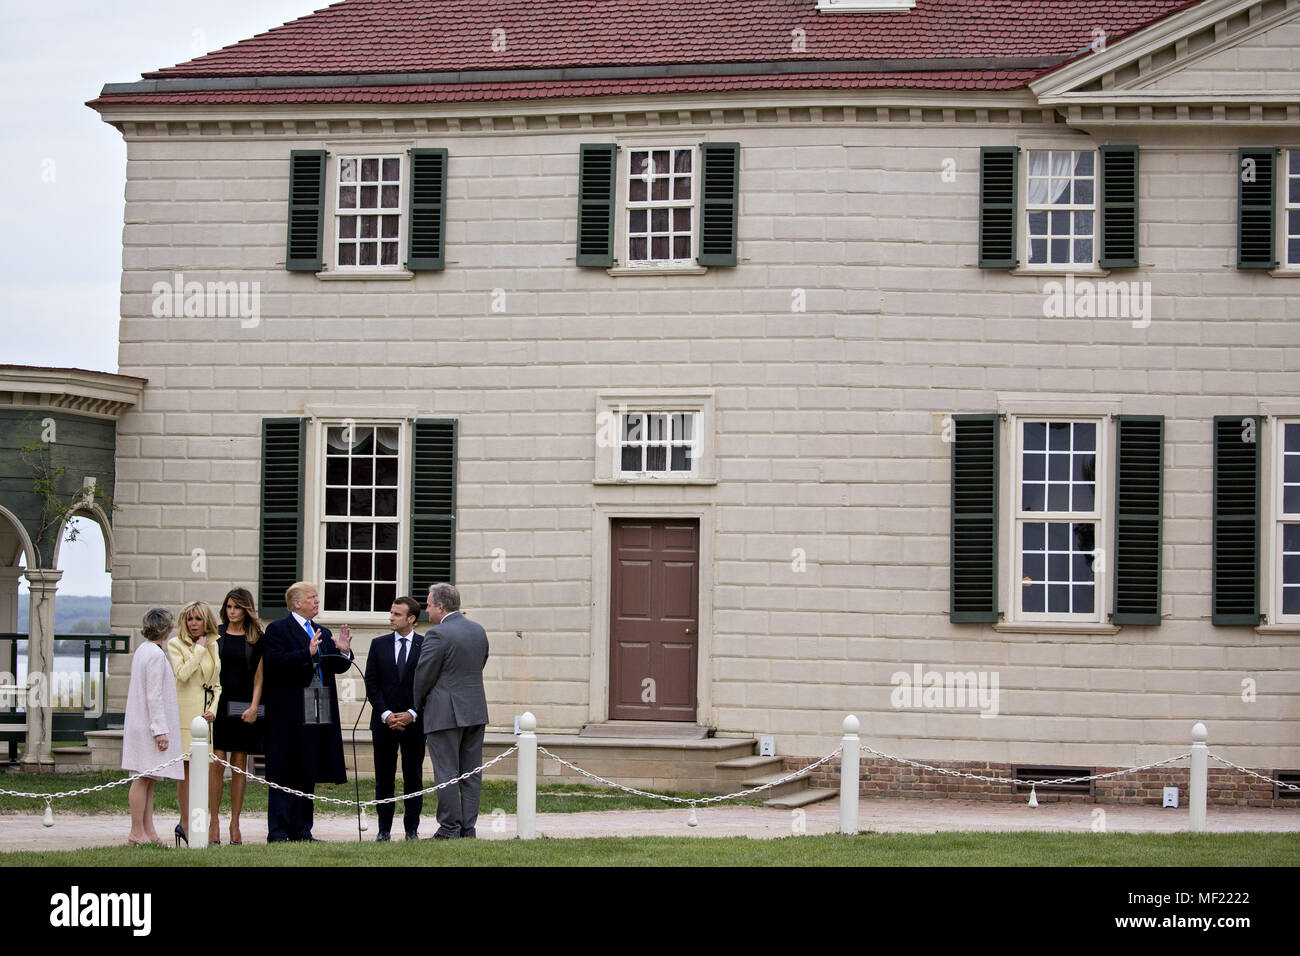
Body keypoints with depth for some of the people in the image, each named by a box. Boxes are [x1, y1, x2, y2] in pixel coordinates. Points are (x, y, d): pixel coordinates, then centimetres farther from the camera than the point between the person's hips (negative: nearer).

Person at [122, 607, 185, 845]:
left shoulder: (142, 650, 14)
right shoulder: (156, 654, -15)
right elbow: (154, 695, -19)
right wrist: (160, 730, -18)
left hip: (140, 724, 10)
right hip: (148, 724, -10)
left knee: (148, 779, 9)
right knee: (144, 779, -7)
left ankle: (148, 831, 10)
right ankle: (137, 832, -5)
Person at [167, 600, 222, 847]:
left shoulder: (213, 645, 15)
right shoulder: (176, 644, 1)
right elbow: (182, 673, -15)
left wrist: (213, 708, 2)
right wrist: (198, 650, -9)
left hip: (206, 713, 5)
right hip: (185, 712, -5)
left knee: (203, 768, 3)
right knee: (188, 769, -5)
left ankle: (186, 823, 13)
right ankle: (186, 824, 0)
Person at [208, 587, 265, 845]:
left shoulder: (256, 639, 7)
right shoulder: (214, 635, 7)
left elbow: (258, 676, 5)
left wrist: (254, 706, -7)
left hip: (244, 709, 0)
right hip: (218, 705, 0)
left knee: (239, 765, 3)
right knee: (217, 763, -6)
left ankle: (235, 825, 8)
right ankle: (213, 824, -3)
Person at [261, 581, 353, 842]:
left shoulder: (323, 633, 18)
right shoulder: (277, 629, -4)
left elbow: (336, 667, 15)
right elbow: (274, 663, -18)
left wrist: (344, 652, -5)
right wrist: (308, 653, -25)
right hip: (288, 715, -7)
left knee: (307, 774, 10)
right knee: (284, 773, -5)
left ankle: (300, 829, 15)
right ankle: (277, 831, -3)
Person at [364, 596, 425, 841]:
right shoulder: (379, 644, 8)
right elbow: (371, 683, 4)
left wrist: (412, 714, -10)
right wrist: (386, 714, -8)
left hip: (414, 722, -2)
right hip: (384, 721, 2)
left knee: (413, 778, 1)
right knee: (384, 779, 3)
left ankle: (412, 829, 7)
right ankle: (384, 829, 9)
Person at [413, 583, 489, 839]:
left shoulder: (438, 635, -14)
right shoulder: (479, 631, 9)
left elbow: (423, 675, -11)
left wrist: (420, 704, 7)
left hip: (445, 713, -7)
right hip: (476, 711, 7)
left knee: (446, 773, -2)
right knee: (471, 774, 9)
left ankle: (450, 829, -1)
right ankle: (468, 828, 10)